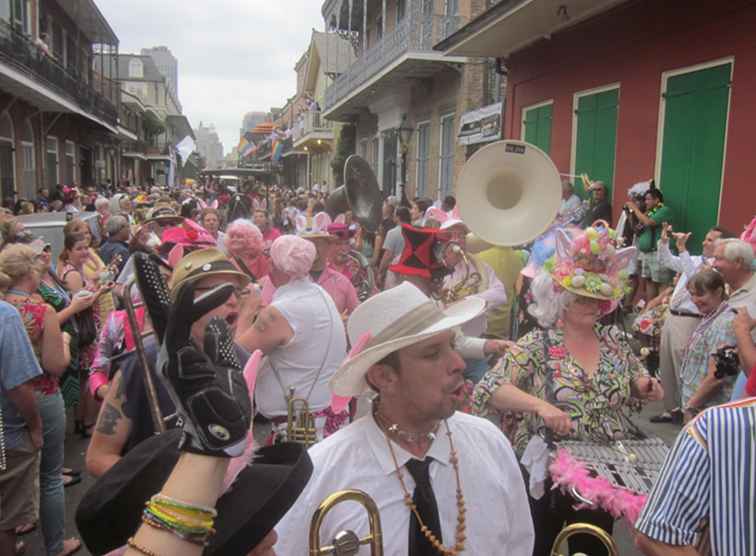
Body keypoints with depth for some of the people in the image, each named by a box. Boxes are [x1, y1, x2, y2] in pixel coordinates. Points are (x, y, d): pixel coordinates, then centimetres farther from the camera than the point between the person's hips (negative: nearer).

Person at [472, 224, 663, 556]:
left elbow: (637, 383, 15)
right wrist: (538, 404, -35)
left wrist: (647, 387, -8)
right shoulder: (537, 344, -13)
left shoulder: (614, 340, 1)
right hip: (547, 471, -4)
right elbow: (488, 388, -22)